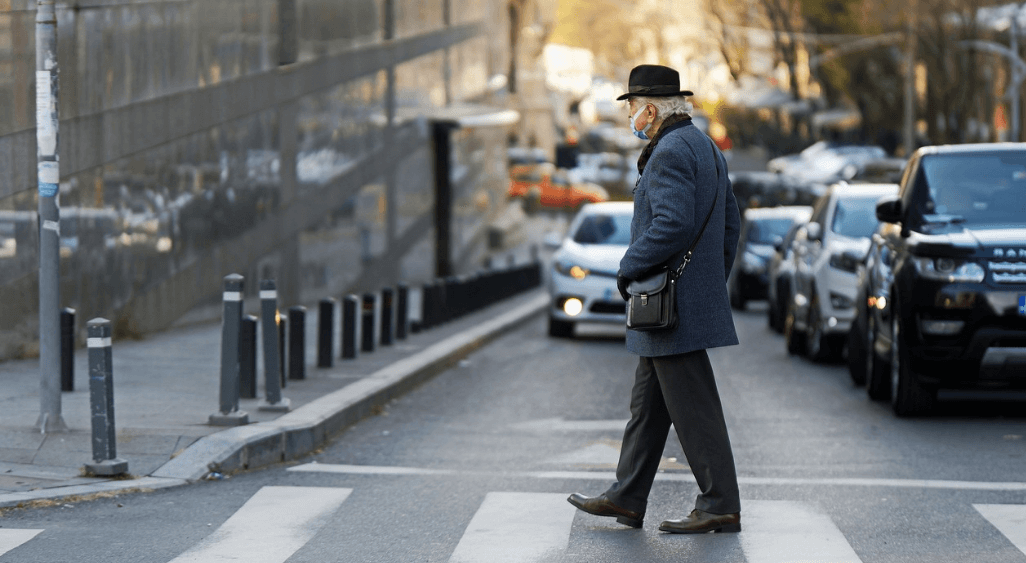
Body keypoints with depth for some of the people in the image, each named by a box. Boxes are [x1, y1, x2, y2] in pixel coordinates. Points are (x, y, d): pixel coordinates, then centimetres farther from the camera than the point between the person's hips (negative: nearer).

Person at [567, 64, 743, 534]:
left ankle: (720, 507, -2)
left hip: (671, 304, -11)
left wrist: (628, 268, -15)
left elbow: (672, 225, -27)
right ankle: (626, 499, 21)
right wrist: (714, 282, 20)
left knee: (693, 408, -6)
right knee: (648, 405, 15)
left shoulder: (671, 151, -16)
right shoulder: (705, 148, 15)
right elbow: (731, 222, 18)